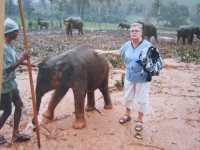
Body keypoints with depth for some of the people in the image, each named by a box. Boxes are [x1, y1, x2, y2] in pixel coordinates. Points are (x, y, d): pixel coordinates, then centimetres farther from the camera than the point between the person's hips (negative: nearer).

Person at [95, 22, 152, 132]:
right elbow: (119, 52, 18)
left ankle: (139, 120, 26)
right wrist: (104, 52, 20)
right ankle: (127, 115, 41)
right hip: (129, 76, 5)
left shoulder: (147, 45, -17)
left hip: (142, 78, -5)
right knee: (128, 97, 19)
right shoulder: (127, 44, 1)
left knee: (142, 99, 7)